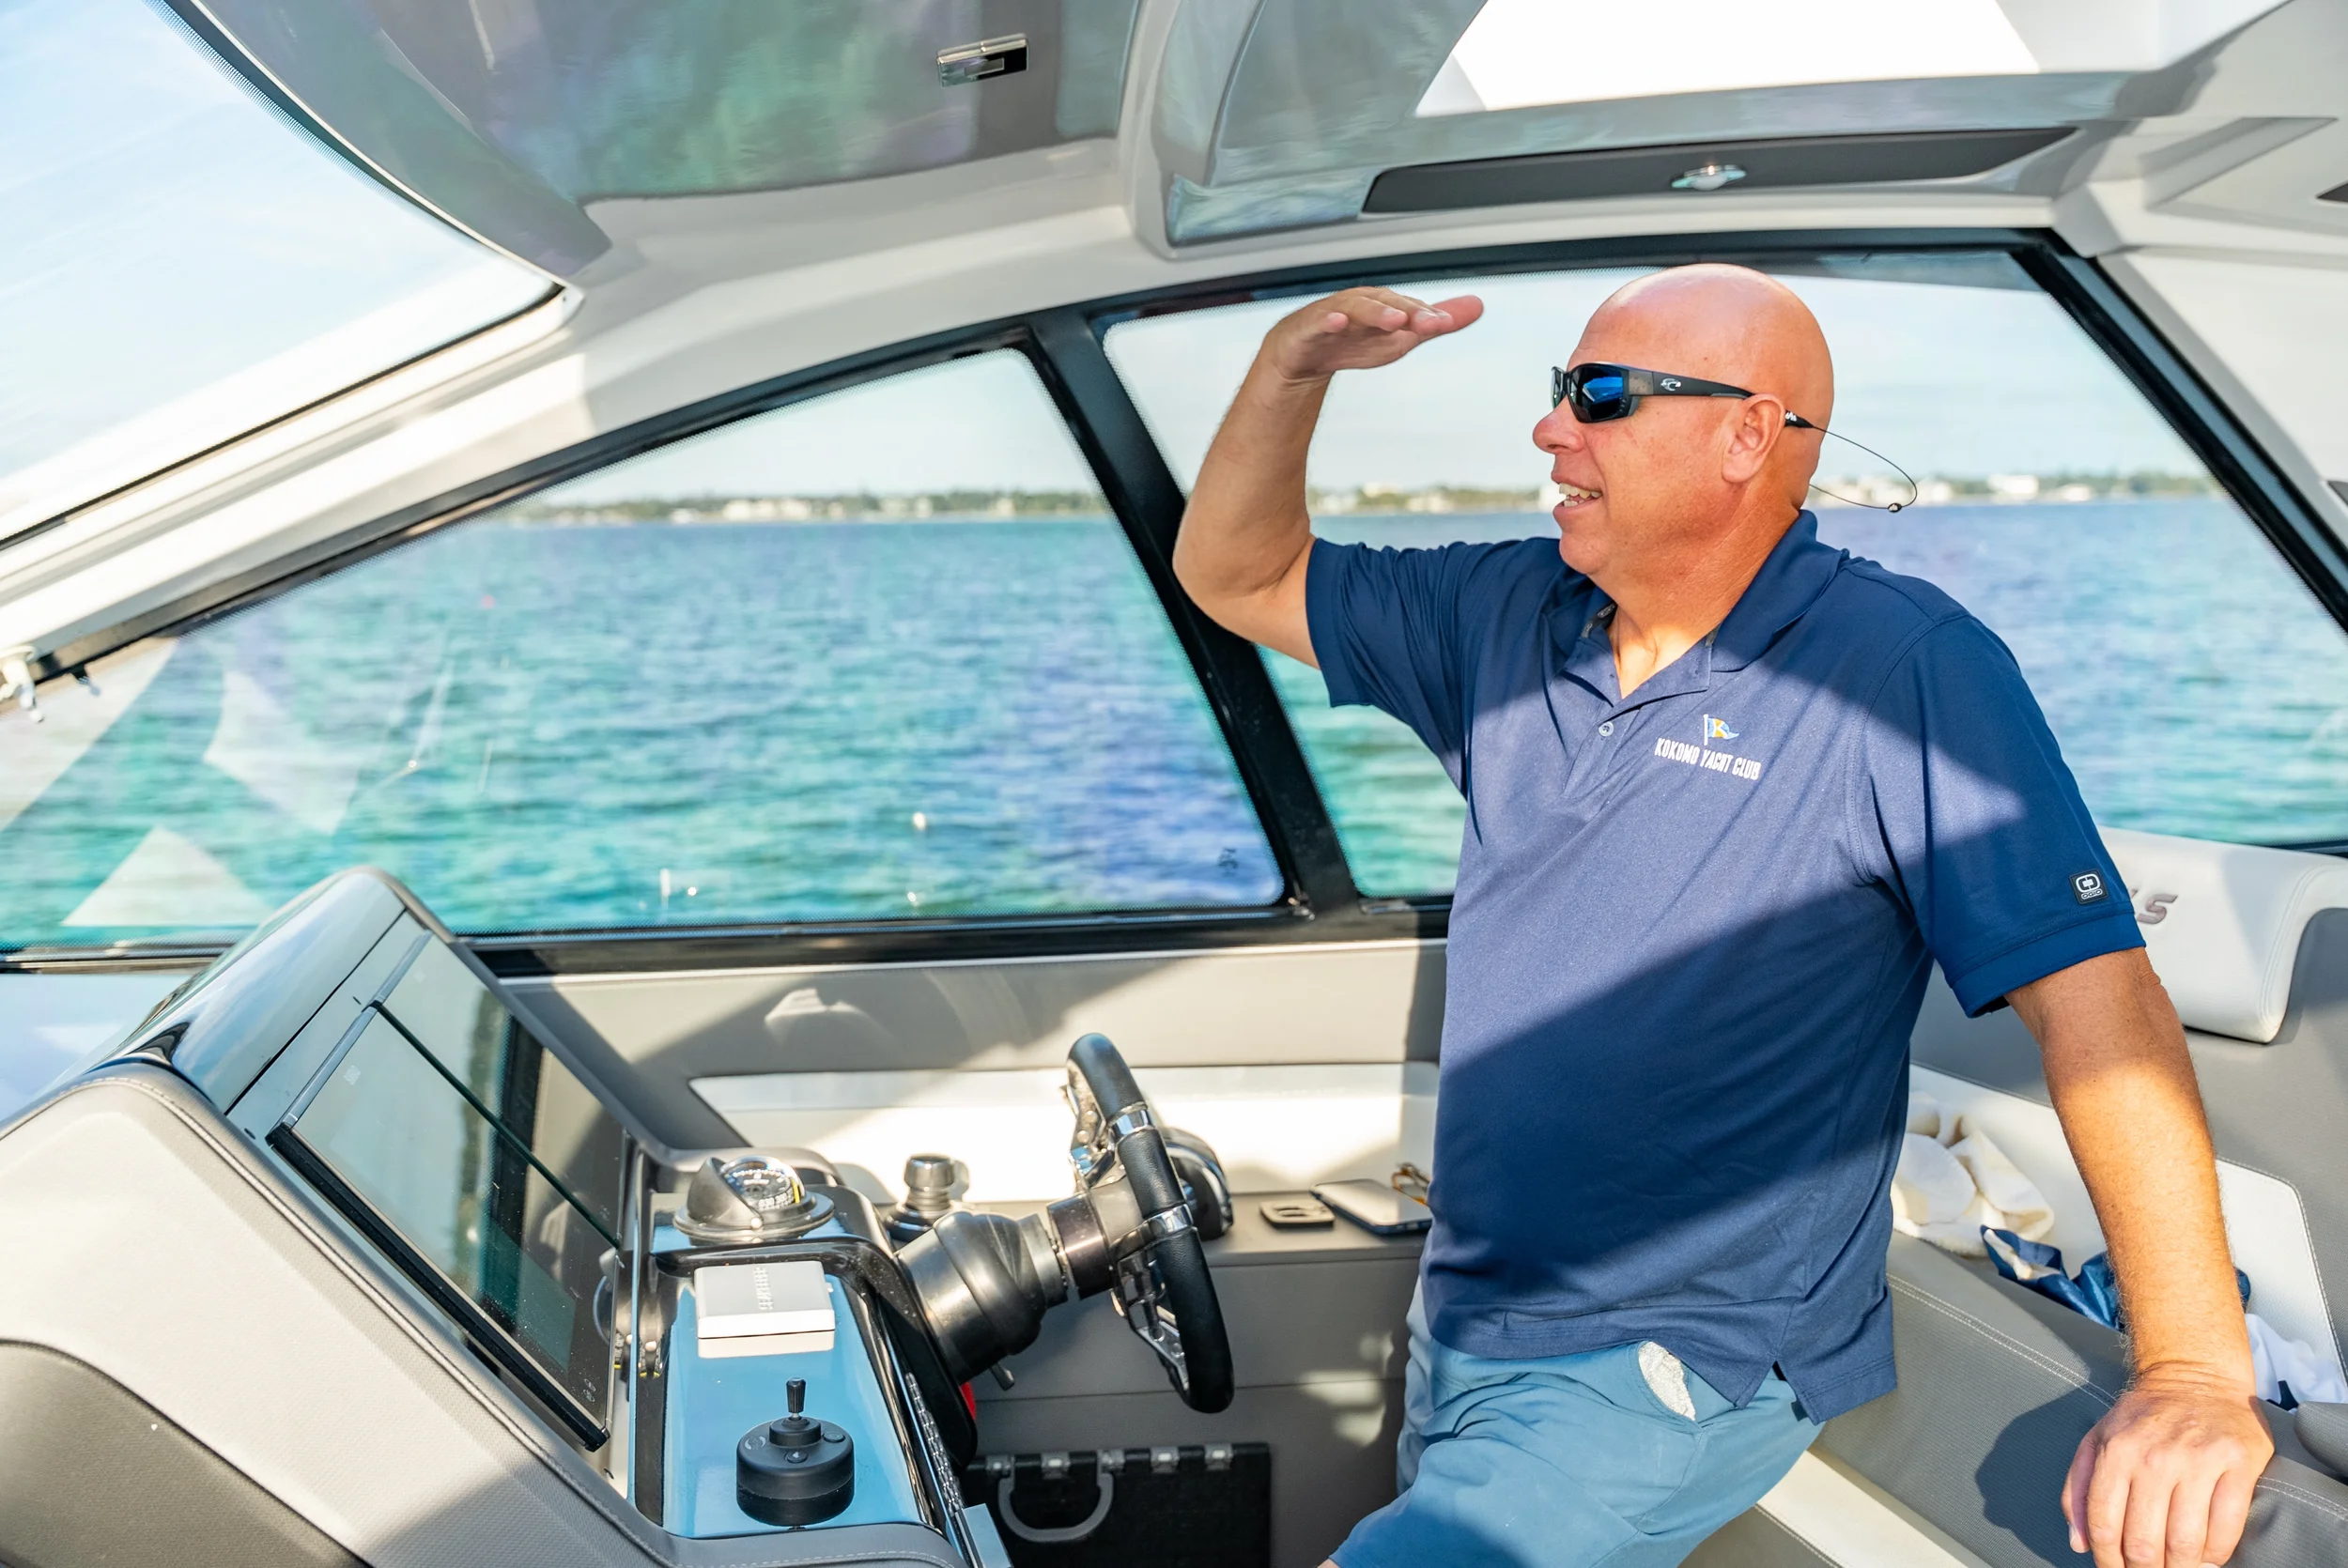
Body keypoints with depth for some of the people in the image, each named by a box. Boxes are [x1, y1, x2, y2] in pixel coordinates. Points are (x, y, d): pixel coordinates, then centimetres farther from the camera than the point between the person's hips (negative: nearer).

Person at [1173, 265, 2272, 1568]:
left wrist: (2195, 1372, -29)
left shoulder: (1910, 671, -17)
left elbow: (2094, 990, -23)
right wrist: (1291, 367, -9)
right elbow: (1237, 577, 9)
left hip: (1684, 1373, -7)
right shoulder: (1508, 619, 2)